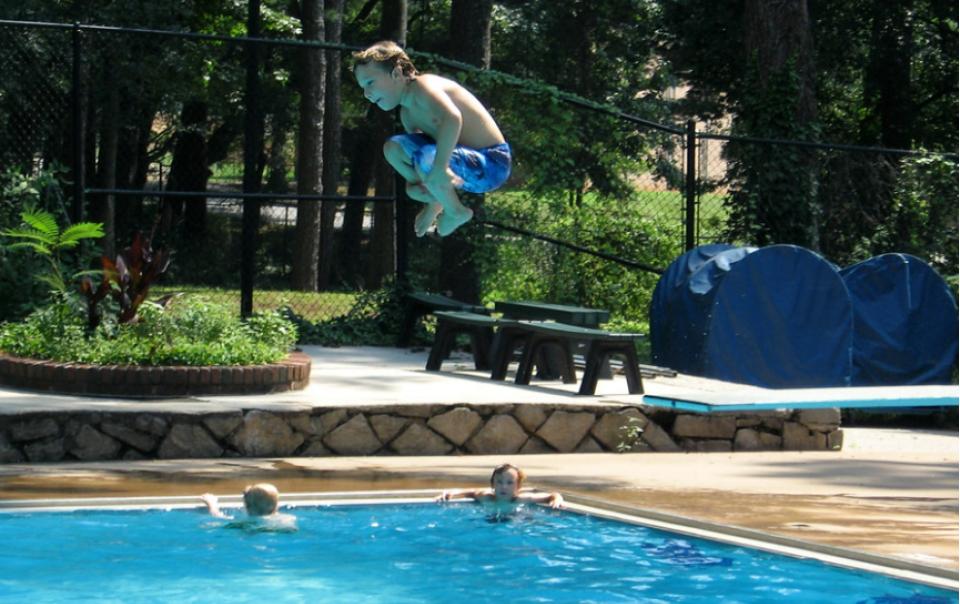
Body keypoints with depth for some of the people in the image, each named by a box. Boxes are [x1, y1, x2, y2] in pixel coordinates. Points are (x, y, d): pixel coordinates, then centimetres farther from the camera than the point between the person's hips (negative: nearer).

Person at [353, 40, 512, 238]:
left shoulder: (422, 86, -21)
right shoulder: (407, 113, 8)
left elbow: (452, 117, -40)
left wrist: (439, 168, -44)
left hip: (492, 164, -9)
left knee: (426, 160, -34)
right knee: (394, 148, 7)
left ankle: (455, 212, -6)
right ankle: (436, 203, 19)